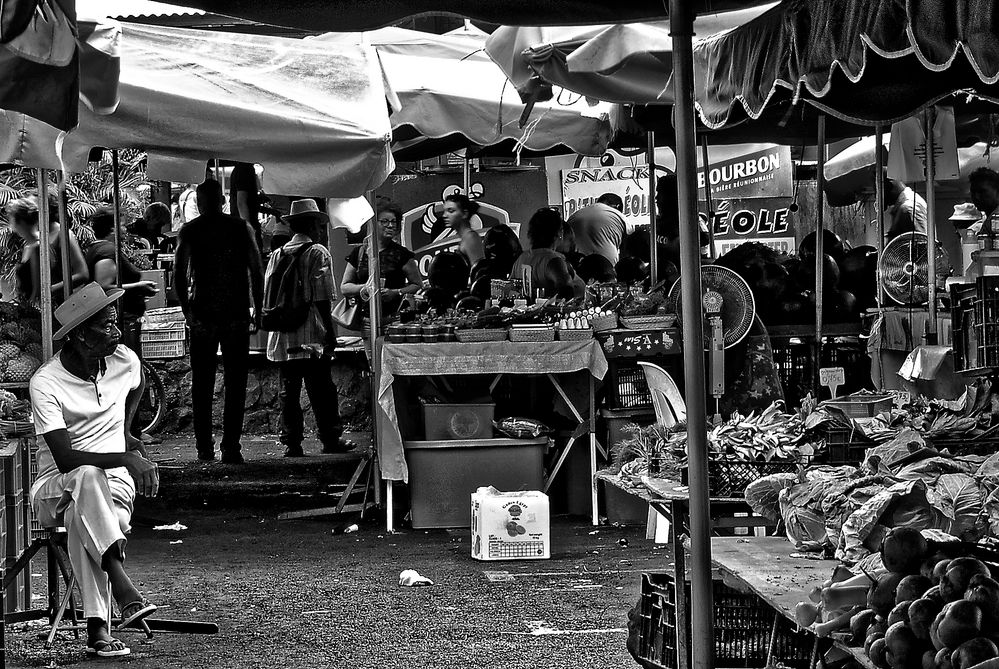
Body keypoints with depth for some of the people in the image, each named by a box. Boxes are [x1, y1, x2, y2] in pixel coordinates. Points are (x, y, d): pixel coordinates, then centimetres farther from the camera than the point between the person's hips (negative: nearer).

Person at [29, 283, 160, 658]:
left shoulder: (125, 362, 0)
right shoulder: (45, 383, -15)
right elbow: (65, 458, -23)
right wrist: (124, 458, -32)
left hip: (114, 483, 2)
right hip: (55, 487, -2)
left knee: (80, 518, -36)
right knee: (89, 477, -40)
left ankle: (97, 628, -43)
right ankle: (122, 586, -50)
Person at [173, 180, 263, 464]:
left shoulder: (189, 231, 1)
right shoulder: (241, 227, 2)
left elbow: (178, 275, -6)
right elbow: (256, 270, 0)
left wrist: (187, 310, -1)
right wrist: (258, 310, 7)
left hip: (202, 315, 0)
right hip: (236, 315, 0)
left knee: (202, 384, 9)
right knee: (235, 383, 3)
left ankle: (204, 447, 8)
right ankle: (231, 448, -3)